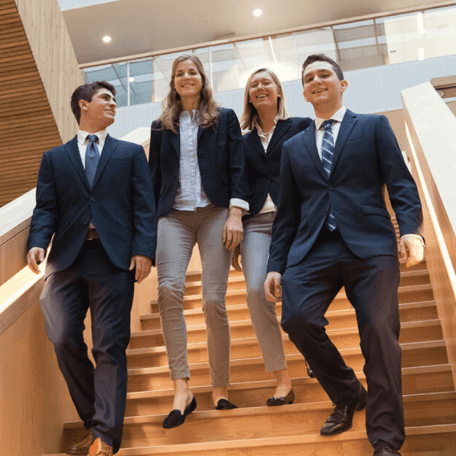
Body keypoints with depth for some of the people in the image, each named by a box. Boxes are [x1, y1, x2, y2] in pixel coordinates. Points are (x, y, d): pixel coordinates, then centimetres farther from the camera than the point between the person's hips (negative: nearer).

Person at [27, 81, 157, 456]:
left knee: (110, 346, -6)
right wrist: (37, 242, -10)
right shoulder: (55, 158, 19)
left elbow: (144, 206, 6)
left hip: (114, 257, -1)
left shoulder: (131, 153, 16)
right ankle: (94, 420, 15)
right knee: (64, 340, -5)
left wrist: (144, 250, -8)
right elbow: (45, 208, 10)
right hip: (67, 257, 2)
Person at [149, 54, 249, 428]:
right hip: (174, 215, 2)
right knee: (169, 289, -21)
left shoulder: (225, 119, 13)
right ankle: (182, 390, -18)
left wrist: (235, 215, -7)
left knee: (214, 301, -9)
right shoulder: (161, 127, 19)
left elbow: (237, 169, 5)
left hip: (214, 212, -2)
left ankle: (220, 390, 4)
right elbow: (155, 177, 18)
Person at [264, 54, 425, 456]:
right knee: (297, 318, -19)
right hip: (313, 250, 3)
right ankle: (348, 396, 8)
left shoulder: (374, 127, 14)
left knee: (379, 332, -14)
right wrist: (276, 265, 11)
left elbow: (401, 184, 4)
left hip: (370, 246, -2)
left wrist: (411, 228, -14)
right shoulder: (294, 147, 22)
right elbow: (287, 212, 19)